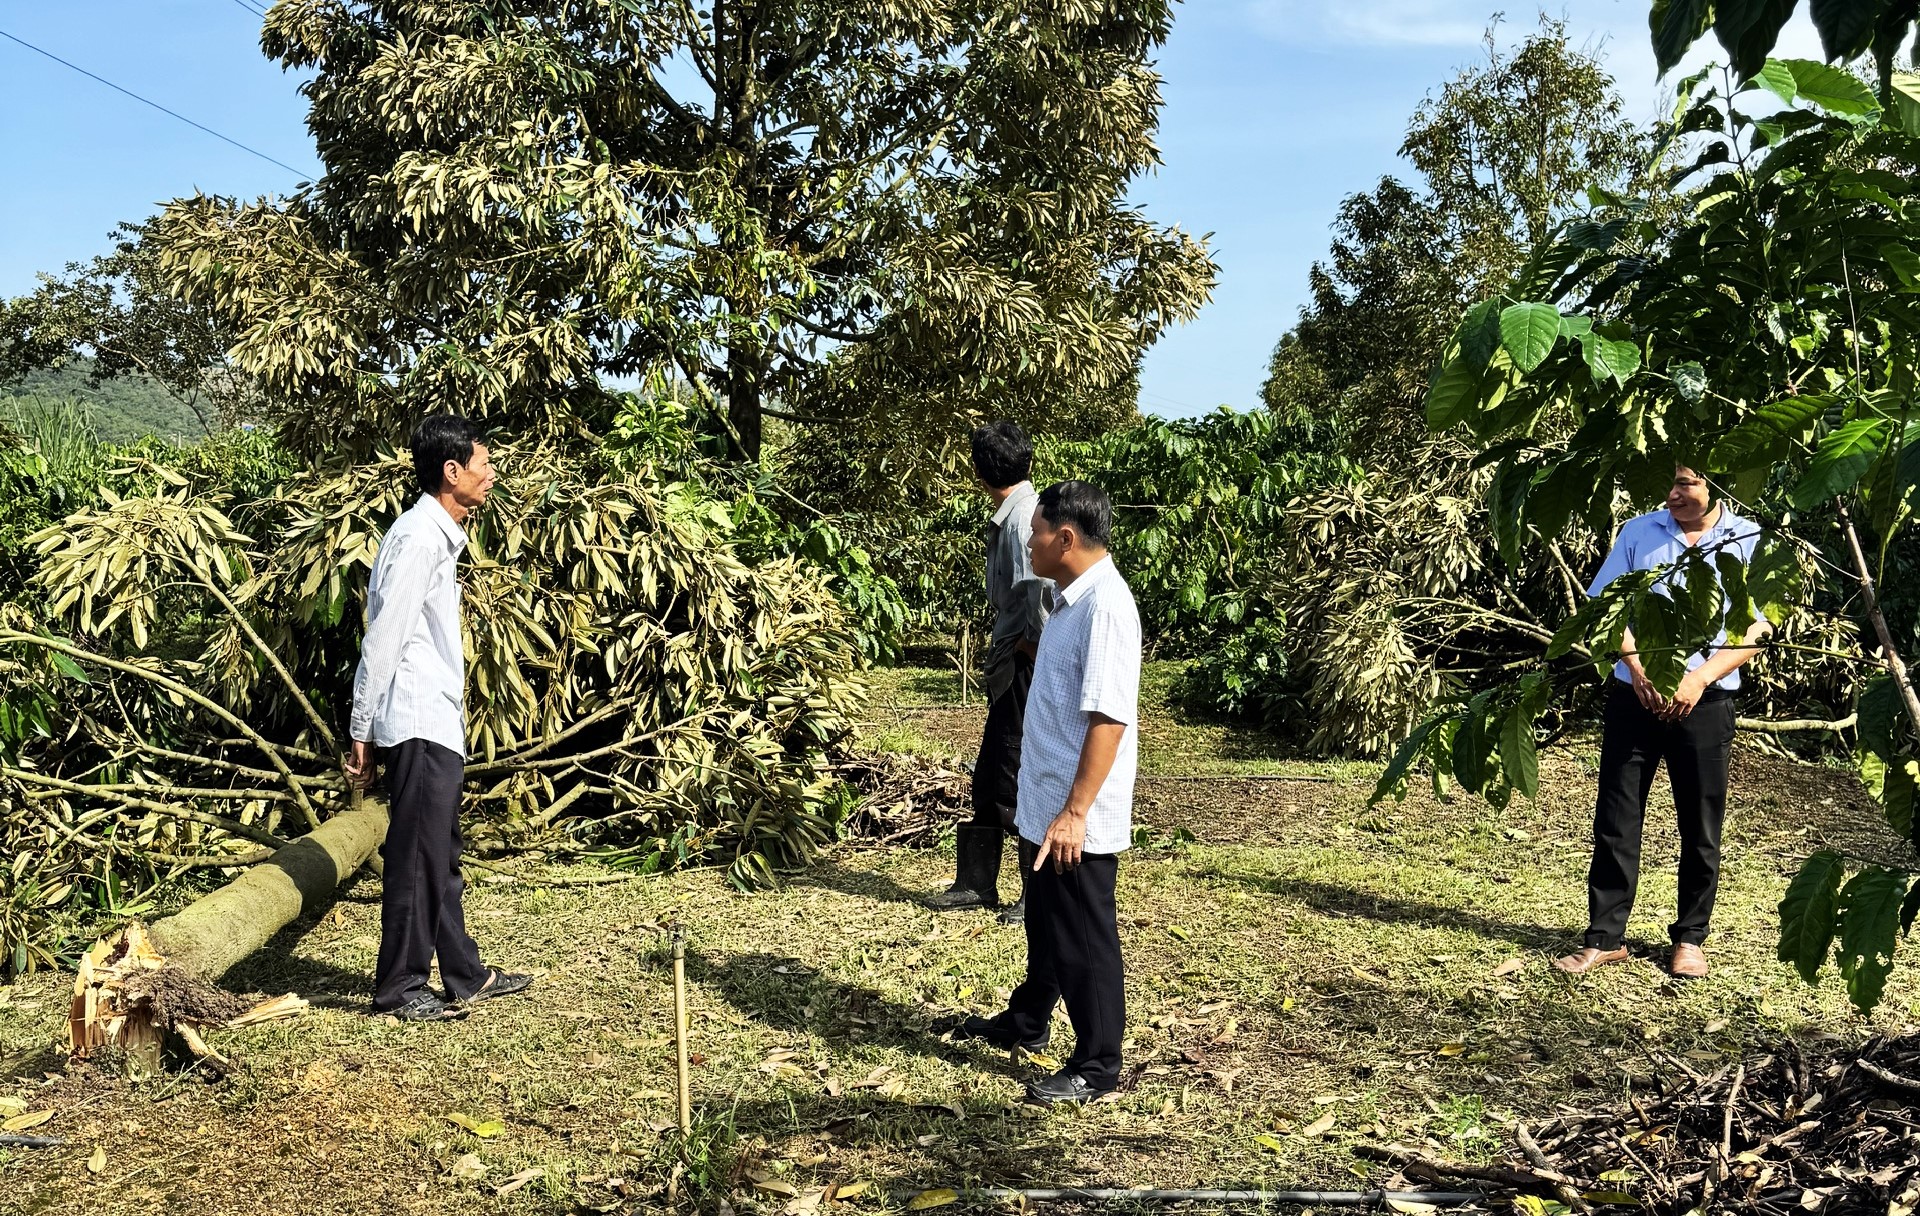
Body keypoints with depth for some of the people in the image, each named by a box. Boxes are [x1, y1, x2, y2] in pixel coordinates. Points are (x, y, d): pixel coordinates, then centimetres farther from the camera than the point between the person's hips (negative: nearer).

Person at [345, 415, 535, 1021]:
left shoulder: (440, 536, 16)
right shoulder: (418, 538, -15)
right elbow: (381, 641, -17)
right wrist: (362, 733, -16)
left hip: (437, 726, 10)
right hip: (418, 727, -10)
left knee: (441, 857, 15)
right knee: (416, 858, -2)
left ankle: (465, 975, 25)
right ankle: (399, 989, 8)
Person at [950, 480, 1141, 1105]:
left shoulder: (1105, 606, -22)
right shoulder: (1072, 598, 10)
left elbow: (1109, 717, -27)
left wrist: (1075, 812, -28)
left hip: (1078, 819, -10)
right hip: (1046, 805, 10)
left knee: (1083, 938, 3)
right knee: (1044, 923, 25)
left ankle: (1096, 1066, 17)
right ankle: (1027, 1023, 43)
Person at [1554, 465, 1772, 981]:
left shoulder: (1748, 543, 1)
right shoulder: (1639, 532, 6)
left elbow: (1755, 628, -3)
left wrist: (1701, 678, -14)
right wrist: (1635, 665, -10)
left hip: (1704, 701, -1)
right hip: (1634, 694, 1)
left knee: (1700, 827, 7)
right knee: (1615, 821, 2)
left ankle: (1690, 937, 22)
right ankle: (1605, 937, 9)